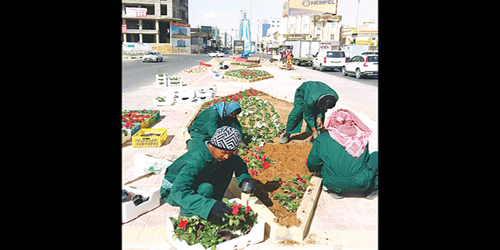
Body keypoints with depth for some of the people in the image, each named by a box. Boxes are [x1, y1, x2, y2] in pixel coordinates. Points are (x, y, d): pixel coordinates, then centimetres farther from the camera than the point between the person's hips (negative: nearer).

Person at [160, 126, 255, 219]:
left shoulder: (221, 154, -15)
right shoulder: (195, 161, -38)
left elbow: (238, 161, 4)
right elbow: (179, 192, -44)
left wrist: (245, 178, -16)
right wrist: (209, 205, -53)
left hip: (194, 186, 7)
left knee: (228, 167, -7)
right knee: (206, 189, -36)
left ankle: (214, 201, 0)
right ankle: (187, 213, -9)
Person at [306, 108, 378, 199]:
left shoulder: (322, 139, 3)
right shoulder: (362, 137, 5)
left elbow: (311, 165, 9)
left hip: (334, 185, 1)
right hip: (361, 184, 0)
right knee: (376, 156, 20)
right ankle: (372, 189, 21)